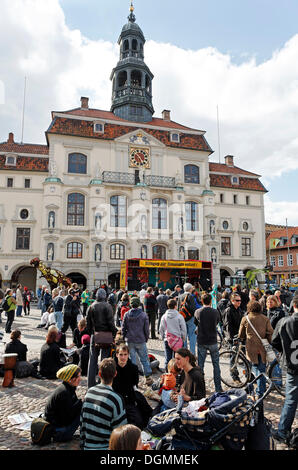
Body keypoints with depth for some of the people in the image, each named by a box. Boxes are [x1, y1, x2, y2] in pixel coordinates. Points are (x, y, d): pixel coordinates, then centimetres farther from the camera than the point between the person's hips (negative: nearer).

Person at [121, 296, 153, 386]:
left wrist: (125, 337, 14)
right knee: (144, 359, 10)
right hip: (141, 341, -1)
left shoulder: (126, 314, -2)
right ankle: (148, 377, 10)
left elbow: (123, 328, 2)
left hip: (130, 341, 1)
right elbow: (146, 329, -1)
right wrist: (146, 339, 12)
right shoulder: (144, 315, -5)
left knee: (132, 360, 10)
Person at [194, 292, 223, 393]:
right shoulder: (215, 311, -10)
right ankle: (218, 387, 16)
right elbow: (218, 321, 8)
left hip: (201, 342, 1)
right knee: (216, 365, 12)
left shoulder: (197, 312, -7)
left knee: (200, 365, 9)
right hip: (212, 341, -1)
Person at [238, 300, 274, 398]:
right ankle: (260, 392, 10)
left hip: (251, 347, -1)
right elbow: (270, 333, -1)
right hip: (263, 347, 1)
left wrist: (243, 340, 31)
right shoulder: (265, 319, 2)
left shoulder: (245, 319, 1)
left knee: (255, 367, 13)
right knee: (262, 369, 8)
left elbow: (241, 335, 11)